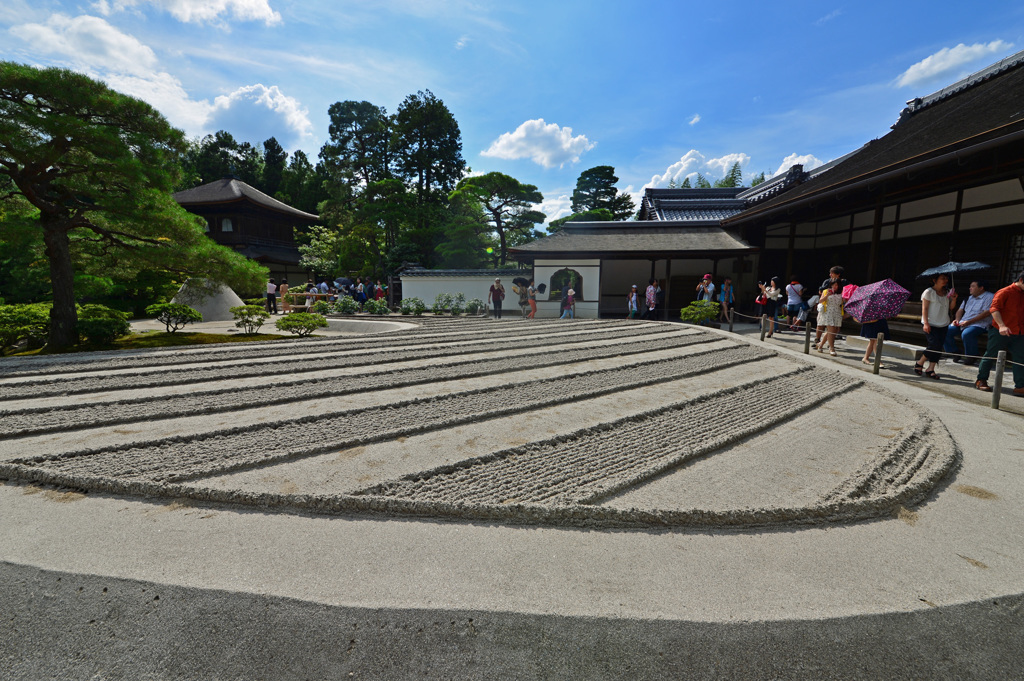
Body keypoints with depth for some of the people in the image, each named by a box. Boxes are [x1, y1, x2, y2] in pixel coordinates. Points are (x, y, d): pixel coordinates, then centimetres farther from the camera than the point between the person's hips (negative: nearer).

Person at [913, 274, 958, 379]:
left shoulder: (947, 293, 11)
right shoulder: (929, 292, -5)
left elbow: (951, 308, 12)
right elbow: (924, 308, -9)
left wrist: (953, 299, -6)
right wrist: (925, 323, -15)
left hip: (943, 325, 6)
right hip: (930, 325, -6)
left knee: (939, 346, 0)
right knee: (935, 344, -16)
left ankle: (930, 369, 4)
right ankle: (919, 363, 3)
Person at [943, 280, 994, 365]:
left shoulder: (990, 297, -3)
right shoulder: (969, 298, 22)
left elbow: (986, 313, -14)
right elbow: (961, 309, 24)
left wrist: (969, 322, -20)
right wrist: (957, 319, 2)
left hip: (979, 324, -8)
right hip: (963, 323, 8)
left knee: (966, 334, -37)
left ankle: (972, 356, -15)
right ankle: (954, 354, -3)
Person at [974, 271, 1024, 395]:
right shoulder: (1005, 292, -7)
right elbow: (994, 308, -18)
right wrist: (1001, 325, -28)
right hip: (1000, 332, -6)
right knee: (990, 356, 3)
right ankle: (981, 380, 15)